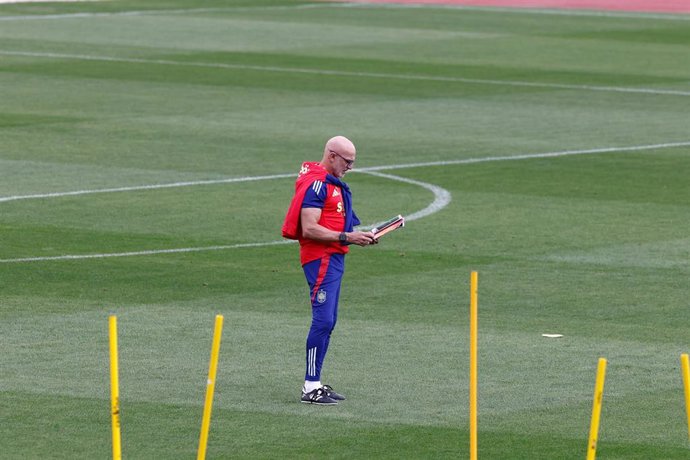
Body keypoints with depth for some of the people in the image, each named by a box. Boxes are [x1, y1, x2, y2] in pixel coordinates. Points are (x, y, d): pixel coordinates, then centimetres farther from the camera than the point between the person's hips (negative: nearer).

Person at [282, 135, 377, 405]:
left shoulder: (332, 183, 19)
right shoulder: (316, 184, -15)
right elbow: (309, 229, -22)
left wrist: (357, 236, 14)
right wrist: (346, 238, -22)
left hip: (333, 259, 11)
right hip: (320, 259, -11)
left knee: (327, 322, 12)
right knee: (323, 320, -14)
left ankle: (314, 383, 17)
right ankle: (311, 387, -13)